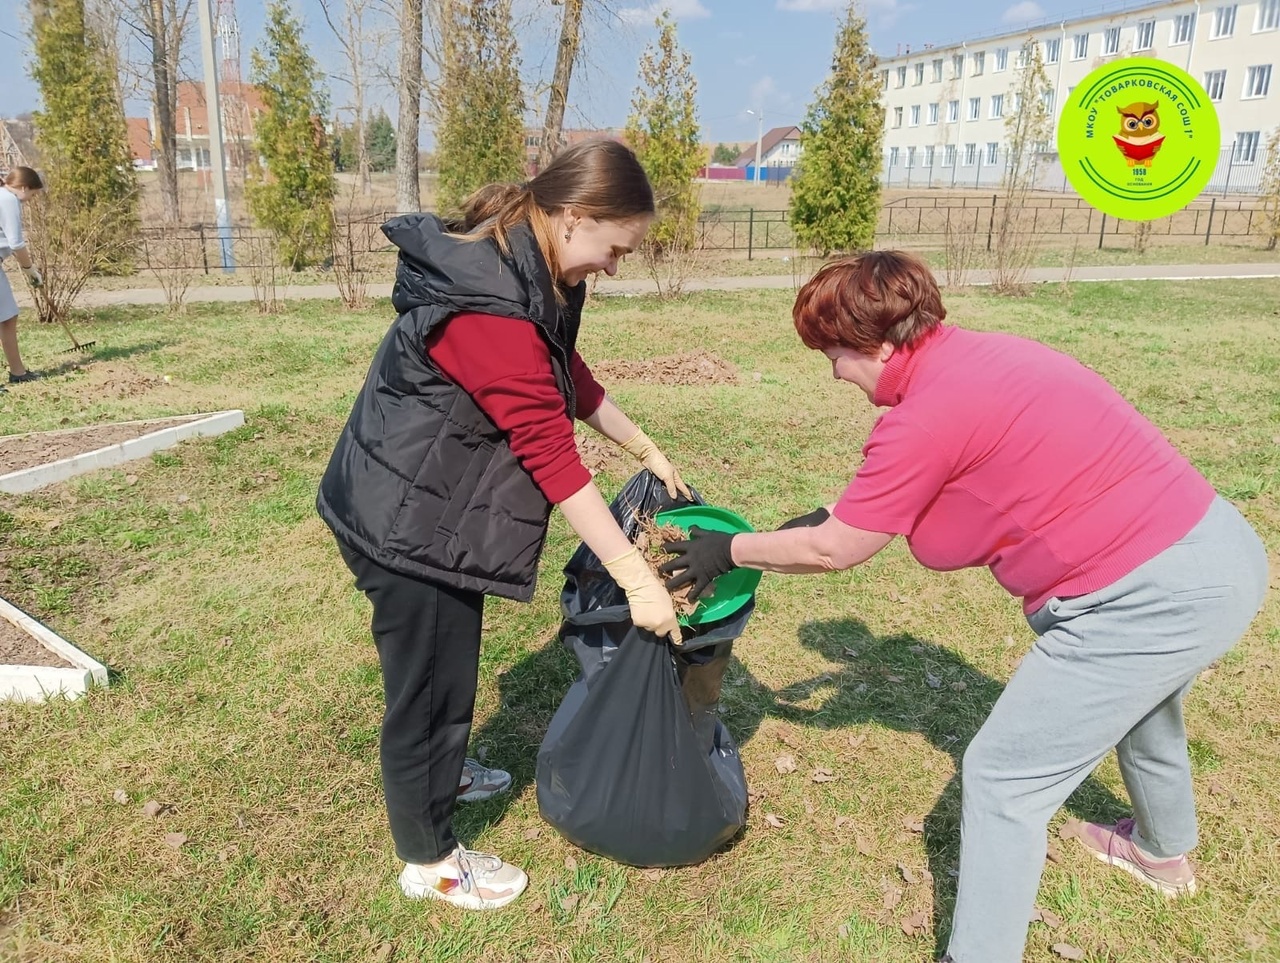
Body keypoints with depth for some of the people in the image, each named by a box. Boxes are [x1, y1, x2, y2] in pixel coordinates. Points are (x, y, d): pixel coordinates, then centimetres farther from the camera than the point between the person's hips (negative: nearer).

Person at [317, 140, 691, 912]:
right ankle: (428, 859, 29)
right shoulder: (489, 304, -30)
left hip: (435, 504, 10)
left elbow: (570, 376, 13)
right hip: (408, 517, -9)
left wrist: (648, 451, 14)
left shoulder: (528, 271, 1)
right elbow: (552, 453, -32)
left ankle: (442, 772, 53)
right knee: (429, 679, 7)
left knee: (449, 661, 27)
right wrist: (637, 578, -28)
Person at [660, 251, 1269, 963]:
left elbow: (834, 551, -10)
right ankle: (1165, 852, 65)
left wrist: (729, 551, 4)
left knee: (1004, 778, 1)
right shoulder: (976, 354, 7)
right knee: (1139, 703, 36)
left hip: (1155, 597, -10)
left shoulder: (927, 413, -21)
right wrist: (845, 515, 16)